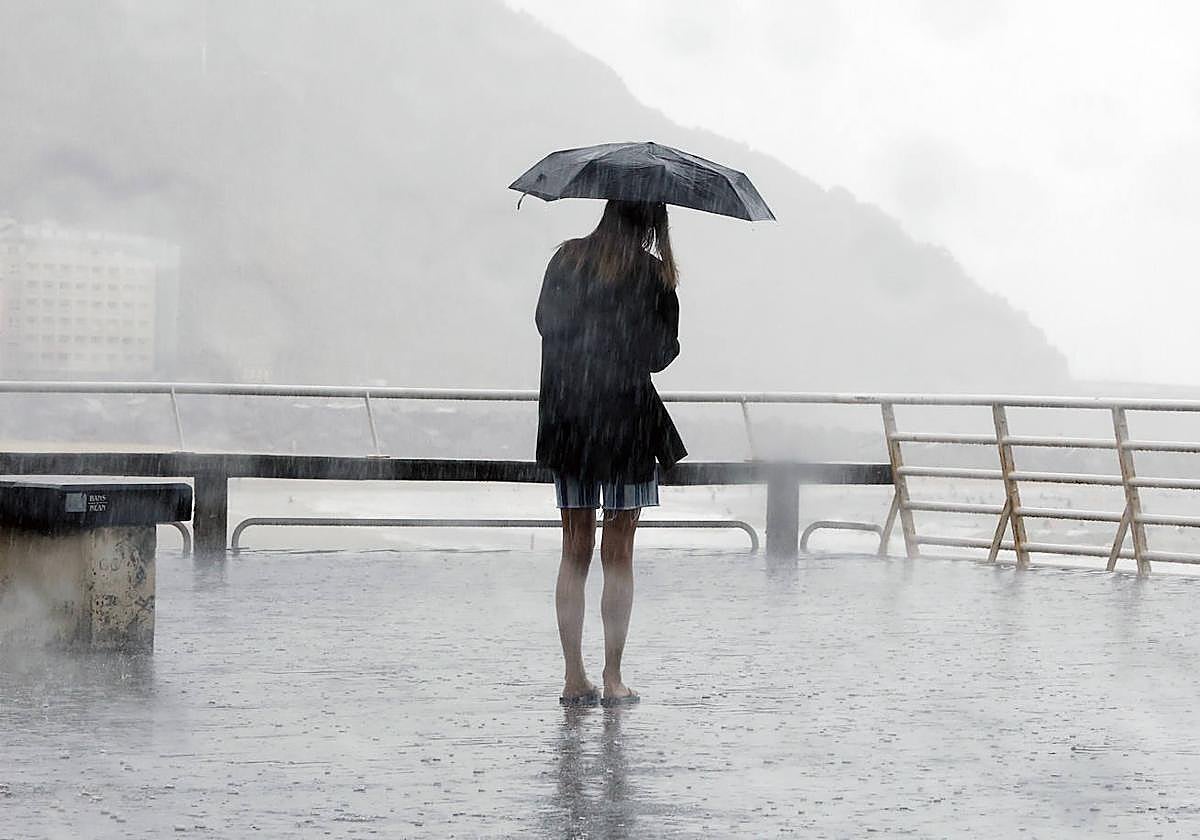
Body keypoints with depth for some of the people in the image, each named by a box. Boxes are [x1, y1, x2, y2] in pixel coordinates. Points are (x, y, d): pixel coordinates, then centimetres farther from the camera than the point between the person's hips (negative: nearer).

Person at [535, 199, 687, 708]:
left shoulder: (566, 259, 3)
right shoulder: (651, 274, -8)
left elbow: (545, 322, 13)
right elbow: (662, 353, -5)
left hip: (566, 420, 3)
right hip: (626, 421, -3)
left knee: (574, 555, 9)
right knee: (618, 556, 3)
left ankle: (575, 679, 8)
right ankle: (613, 680, 2)